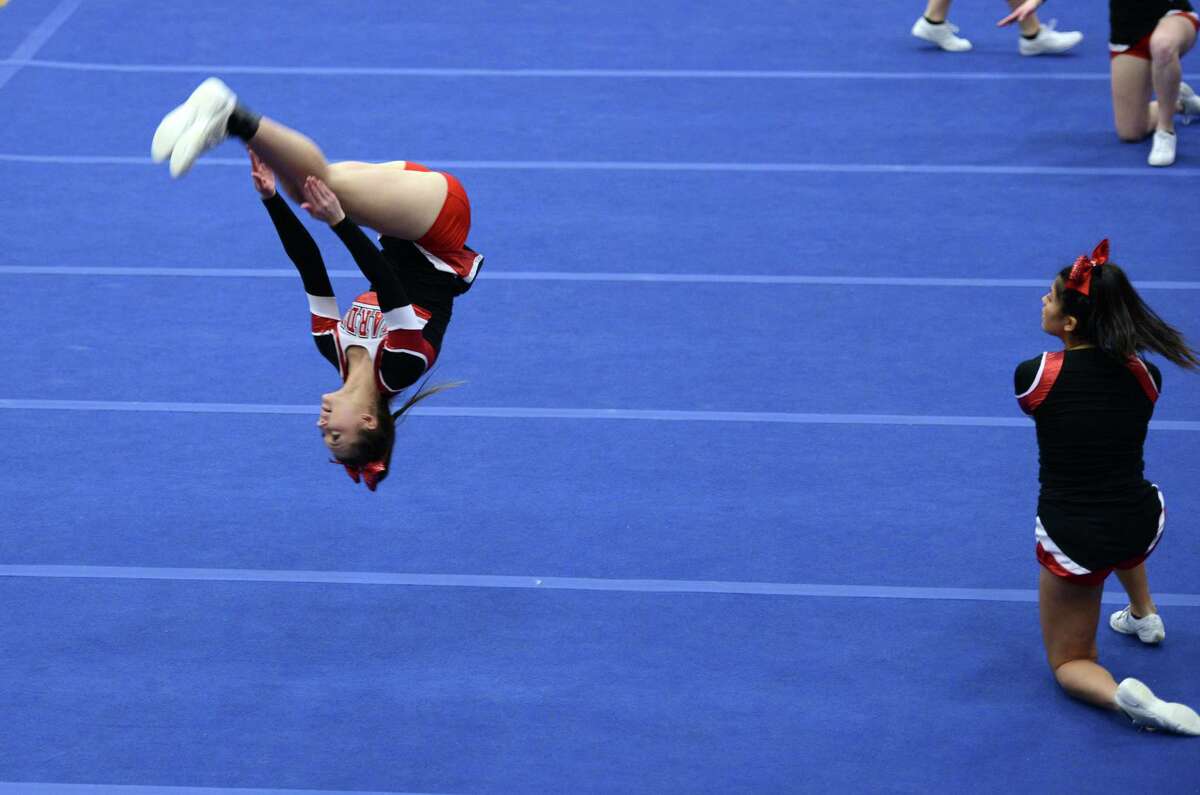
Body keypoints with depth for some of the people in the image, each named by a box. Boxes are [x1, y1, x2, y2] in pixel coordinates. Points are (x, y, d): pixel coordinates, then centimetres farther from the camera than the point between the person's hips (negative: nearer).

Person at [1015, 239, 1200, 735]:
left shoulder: (1033, 376, -16)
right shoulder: (1143, 376, -6)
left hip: (1071, 541, -4)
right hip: (1142, 527, 4)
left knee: (1069, 664, 17)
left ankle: (1123, 696, -13)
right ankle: (1144, 615, 50)